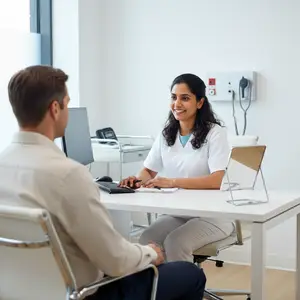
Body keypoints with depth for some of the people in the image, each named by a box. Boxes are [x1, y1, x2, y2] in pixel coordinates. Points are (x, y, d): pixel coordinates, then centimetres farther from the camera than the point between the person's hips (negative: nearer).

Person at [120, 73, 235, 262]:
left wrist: (172, 182, -31)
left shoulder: (214, 133, -10)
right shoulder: (166, 134, 9)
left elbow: (218, 180, -22)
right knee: (146, 241, -23)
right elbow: (149, 172, 11)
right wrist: (138, 180, -14)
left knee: (175, 243, -30)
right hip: (176, 213, 5)